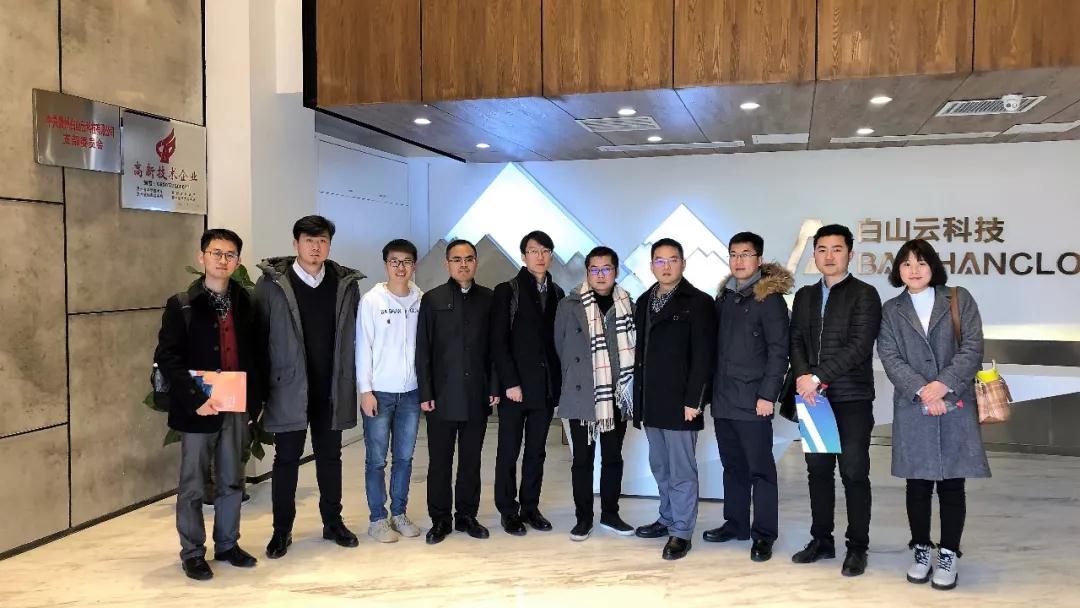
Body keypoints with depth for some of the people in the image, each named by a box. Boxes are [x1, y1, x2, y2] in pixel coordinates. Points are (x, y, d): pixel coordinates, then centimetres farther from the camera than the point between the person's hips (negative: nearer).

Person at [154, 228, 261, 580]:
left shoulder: (245, 303, 7)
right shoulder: (181, 305, -6)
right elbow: (167, 358, -12)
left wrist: (255, 398, 4)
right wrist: (195, 399, -21)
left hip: (236, 407, 4)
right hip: (199, 408, -4)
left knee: (232, 482, 14)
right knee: (193, 486, 7)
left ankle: (227, 544, 29)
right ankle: (192, 553, 21)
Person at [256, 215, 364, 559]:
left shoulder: (347, 283, 3)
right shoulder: (272, 282, -4)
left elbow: (353, 335, 4)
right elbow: (258, 334, -4)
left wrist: (351, 381, 1)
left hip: (331, 389, 3)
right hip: (289, 388, -2)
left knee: (330, 456, 14)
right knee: (286, 458, 7)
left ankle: (333, 522, 28)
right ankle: (282, 530, 20)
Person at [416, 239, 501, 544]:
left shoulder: (488, 299, 5)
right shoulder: (432, 299, 2)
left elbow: (494, 346, 5)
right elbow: (423, 350, 0)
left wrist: (494, 388, 0)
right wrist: (425, 393, -6)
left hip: (477, 395, 2)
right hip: (442, 395, -1)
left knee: (471, 459, 10)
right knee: (439, 461, 5)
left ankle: (467, 516, 22)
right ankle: (440, 519, 17)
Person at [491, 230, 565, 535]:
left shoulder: (556, 293, 11)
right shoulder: (507, 291, -2)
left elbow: (558, 339, 10)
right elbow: (498, 342, -7)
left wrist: (558, 382, 4)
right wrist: (510, 382, -13)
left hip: (546, 385, 4)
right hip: (515, 386, -4)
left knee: (537, 451, 10)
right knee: (509, 452, 4)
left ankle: (530, 507, 21)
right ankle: (508, 511, 15)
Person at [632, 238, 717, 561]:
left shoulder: (698, 302, -7)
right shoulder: (644, 301, 13)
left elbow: (703, 356, -11)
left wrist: (693, 400, -16)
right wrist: (639, 398, 11)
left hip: (680, 402, -6)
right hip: (651, 402, 7)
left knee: (681, 470, 0)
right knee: (660, 467, 16)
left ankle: (681, 532, 9)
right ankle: (668, 518, 29)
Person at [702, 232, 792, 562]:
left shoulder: (769, 297, -5)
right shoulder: (724, 296, 12)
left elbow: (778, 350, -10)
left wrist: (768, 394, -15)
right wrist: (713, 390, 10)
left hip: (752, 400, -6)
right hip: (723, 399, 6)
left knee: (760, 468, 0)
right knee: (733, 466, 14)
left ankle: (763, 534, 8)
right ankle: (735, 523, 25)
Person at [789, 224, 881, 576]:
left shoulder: (864, 294, -4)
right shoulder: (805, 296, 14)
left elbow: (859, 346, -14)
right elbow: (796, 340, 8)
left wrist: (817, 377, -17)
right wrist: (802, 377, -10)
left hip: (852, 399, -5)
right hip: (814, 398, 5)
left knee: (854, 473, 0)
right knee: (818, 470, 10)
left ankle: (857, 548, 10)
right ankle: (821, 540, 21)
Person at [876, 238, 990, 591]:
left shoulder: (959, 300, 6)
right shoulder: (891, 311, 9)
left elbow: (973, 347, -3)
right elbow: (890, 358, -2)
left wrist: (944, 384, -15)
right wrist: (922, 391, -15)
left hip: (956, 406, -1)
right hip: (912, 410, 1)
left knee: (951, 484, 3)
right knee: (918, 483, 6)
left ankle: (949, 555, 15)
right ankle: (921, 550, 20)